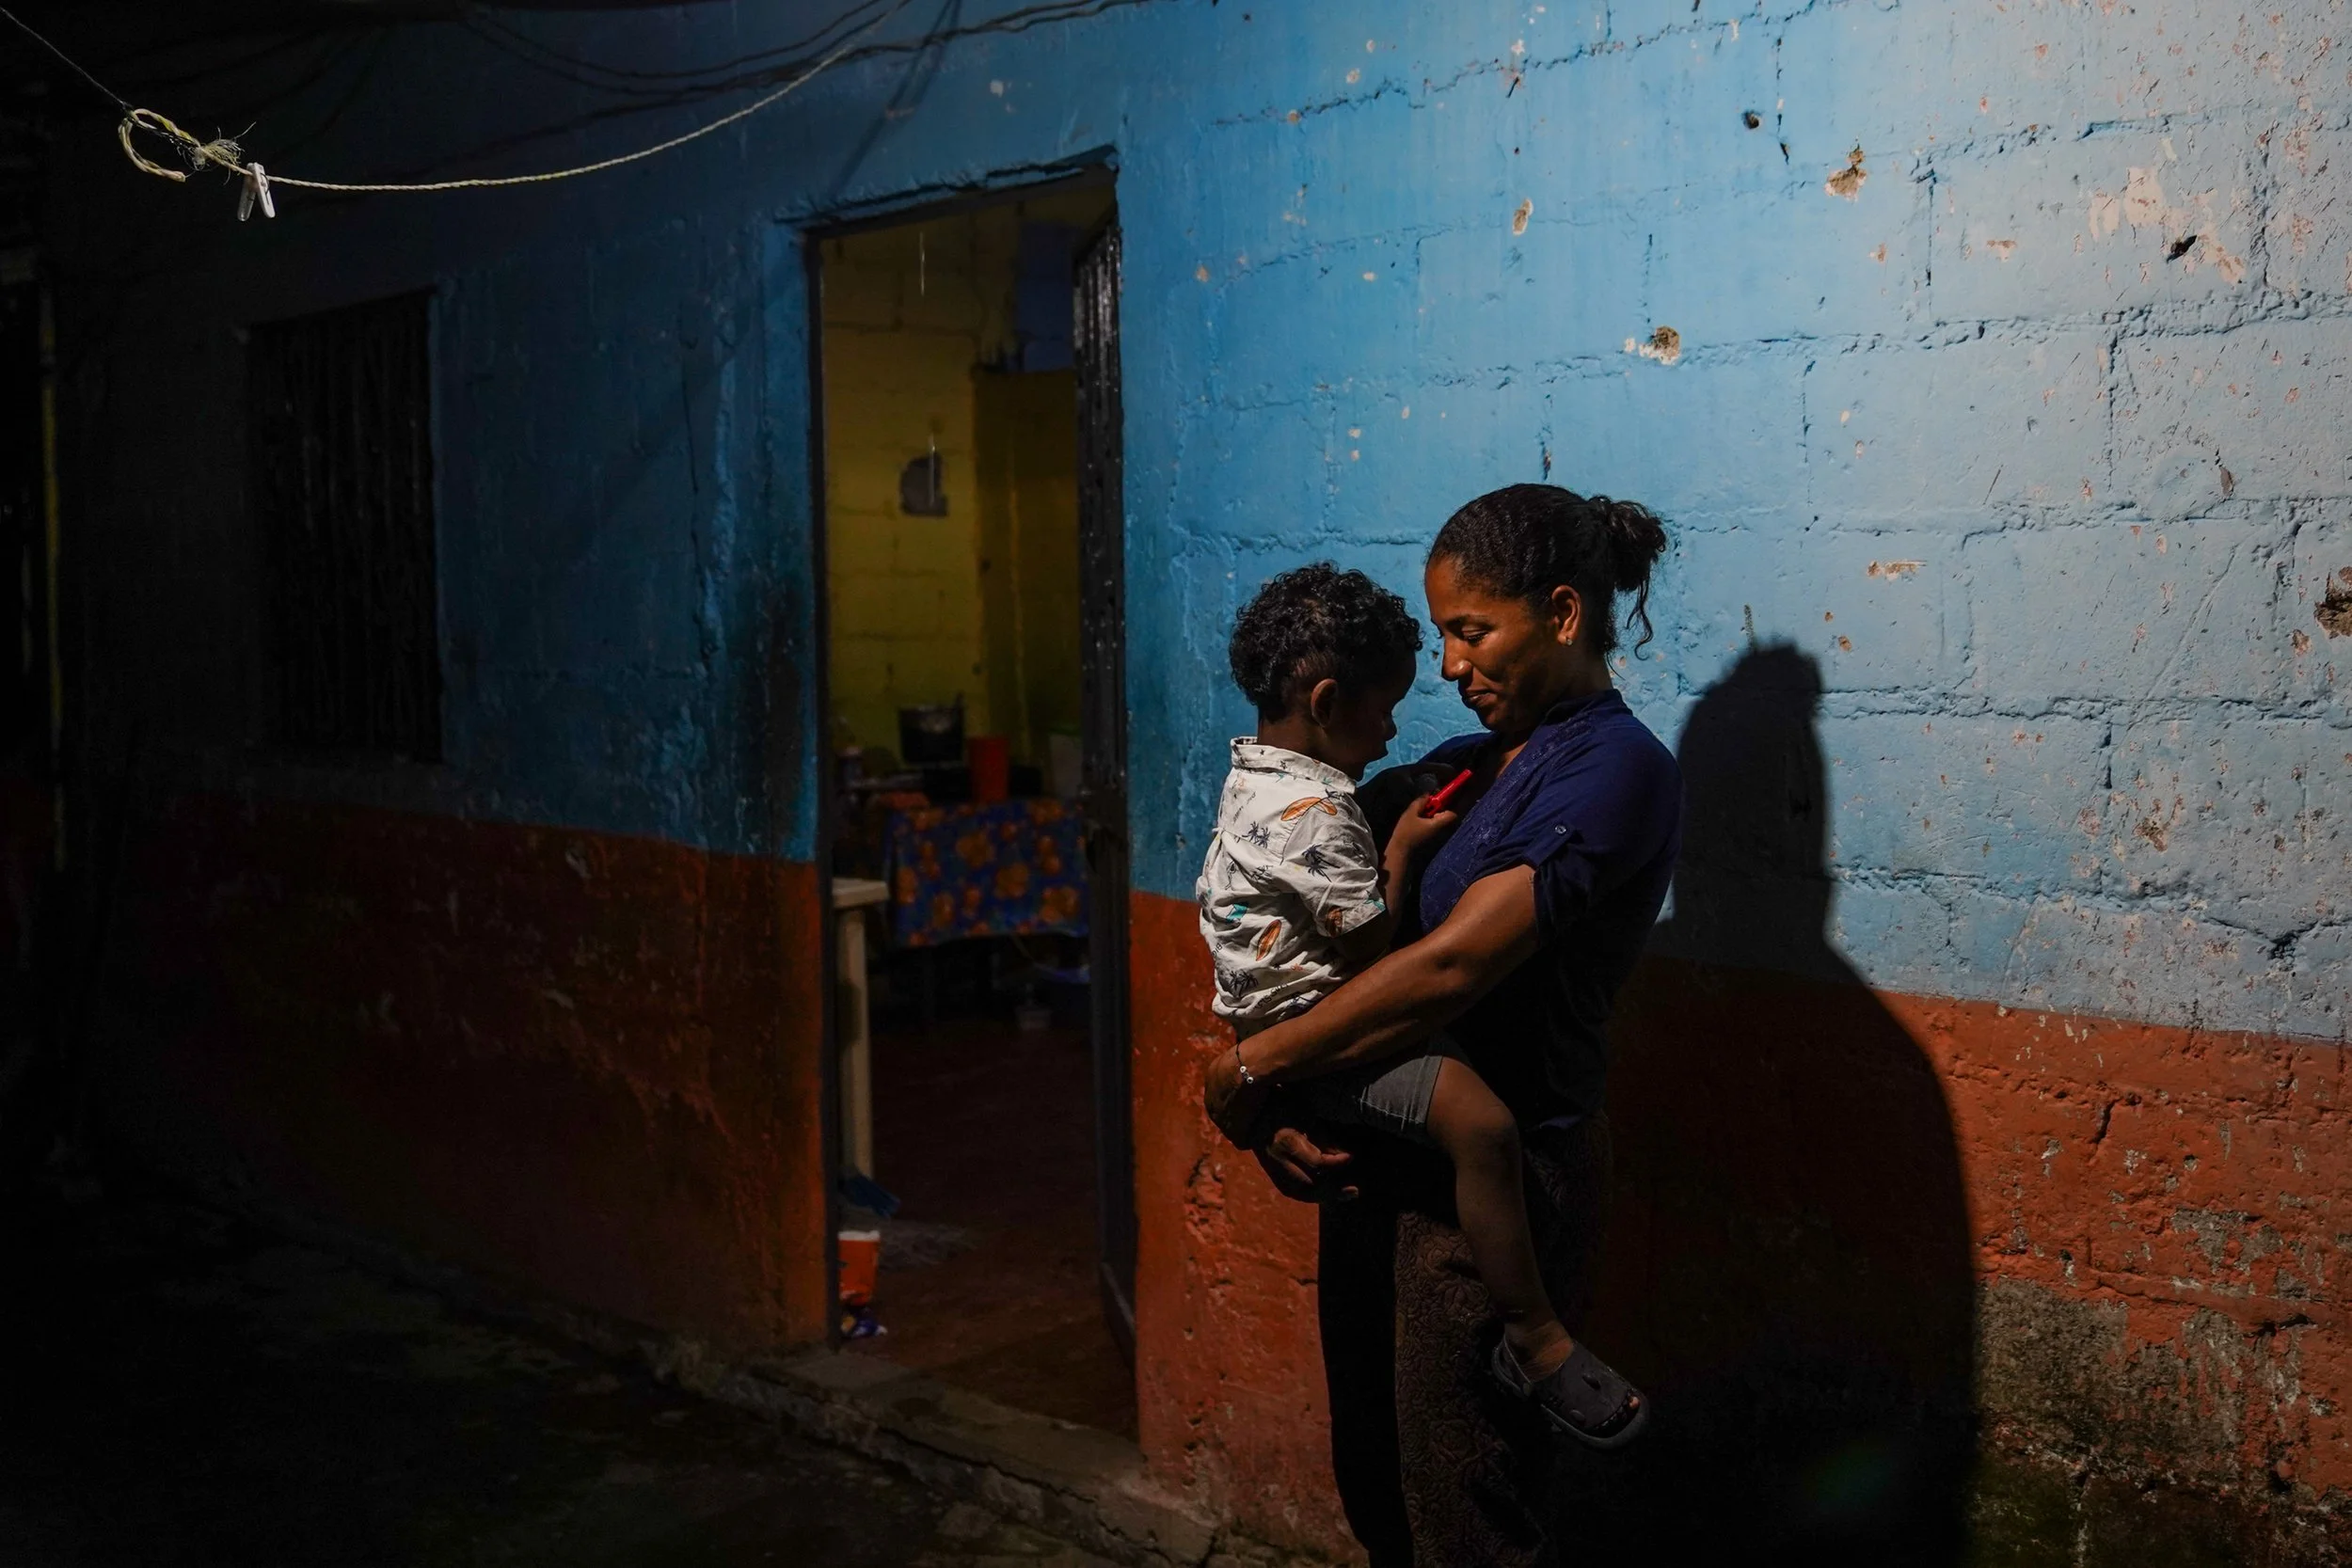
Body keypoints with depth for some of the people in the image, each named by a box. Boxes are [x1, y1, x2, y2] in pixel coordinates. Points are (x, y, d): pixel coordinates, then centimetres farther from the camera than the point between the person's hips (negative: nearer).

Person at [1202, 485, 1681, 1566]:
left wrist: (1249, 1071, -17)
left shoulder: (1617, 769, -15)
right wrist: (1276, 1107, -9)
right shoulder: (1468, 766, 11)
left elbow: (1451, 967, -24)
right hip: (1377, 1163, 8)